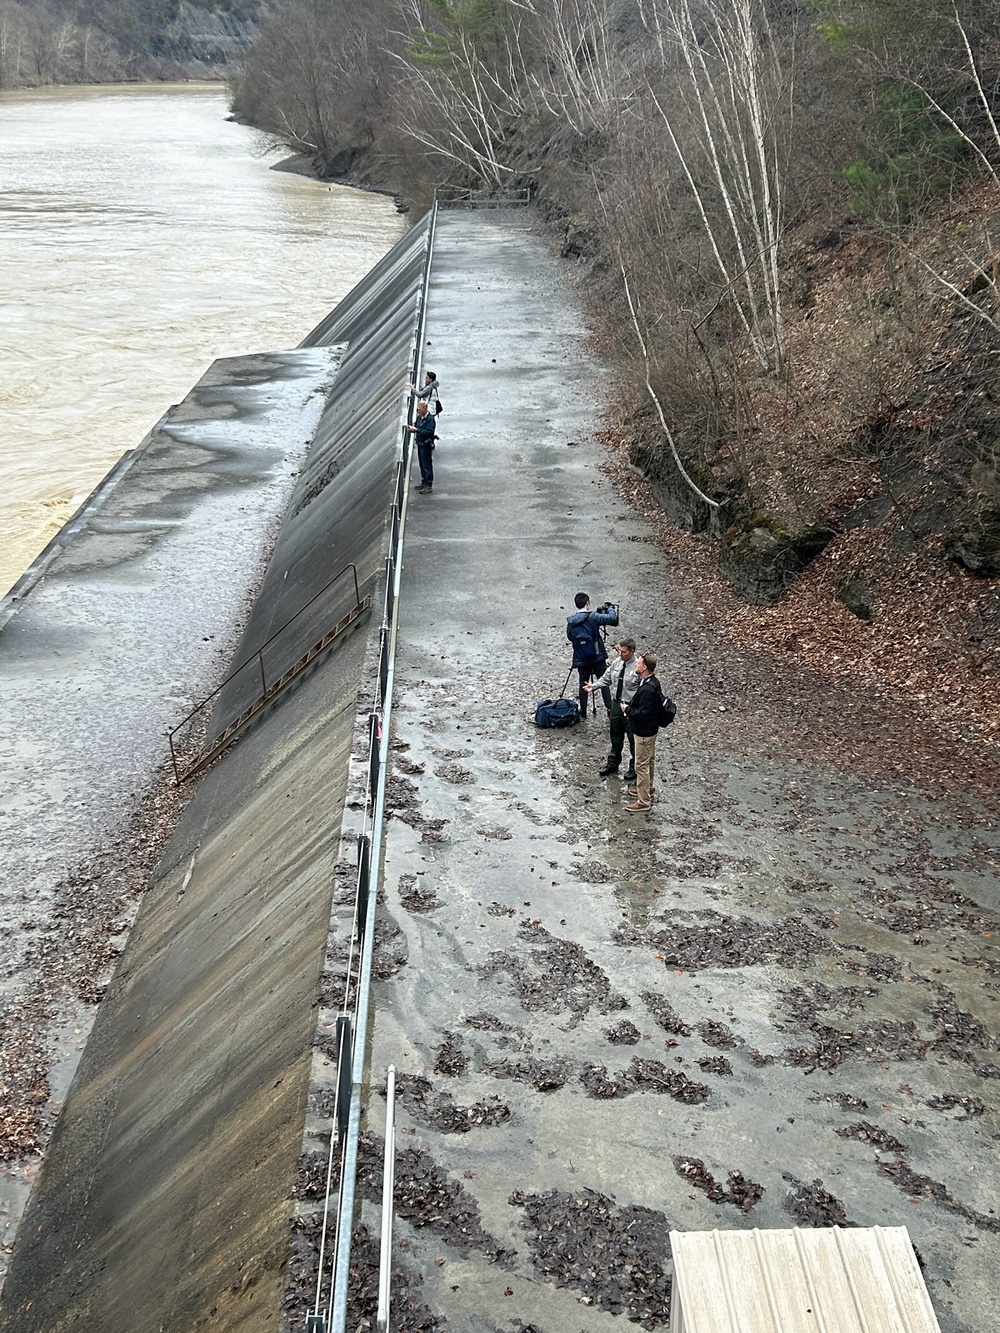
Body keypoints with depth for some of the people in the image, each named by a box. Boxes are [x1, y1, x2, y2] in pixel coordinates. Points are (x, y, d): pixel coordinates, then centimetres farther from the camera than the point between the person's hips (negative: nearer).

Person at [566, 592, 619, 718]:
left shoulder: (570, 621, 1)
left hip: (581, 660, 3)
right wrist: (610, 609, 2)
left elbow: (570, 637, 14)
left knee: (583, 684, 14)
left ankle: (583, 711, 16)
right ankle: (610, 708, 6)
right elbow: (612, 618, -17)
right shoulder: (592, 617, -12)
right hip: (597, 657, -3)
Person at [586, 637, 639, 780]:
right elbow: (606, 679, 11)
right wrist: (593, 686, -5)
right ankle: (612, 764, 39)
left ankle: (634, 768, 27)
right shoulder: (616, 662, -1)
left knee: (633, 740, 9)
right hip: (616, 704, 6)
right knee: (615, 737, 21)